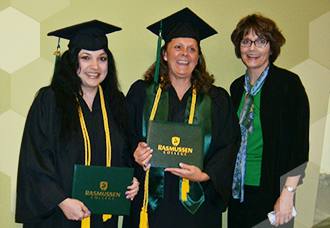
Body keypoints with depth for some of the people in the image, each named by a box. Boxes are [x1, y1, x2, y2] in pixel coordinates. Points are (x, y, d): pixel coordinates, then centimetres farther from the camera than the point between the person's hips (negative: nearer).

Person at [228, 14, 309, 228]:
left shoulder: (288, 83, -9)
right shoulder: (237, 87, 8)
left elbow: (300, 143, -12)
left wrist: (288, 193, -17)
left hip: (271, 193, -5)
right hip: (239, 190, 5)